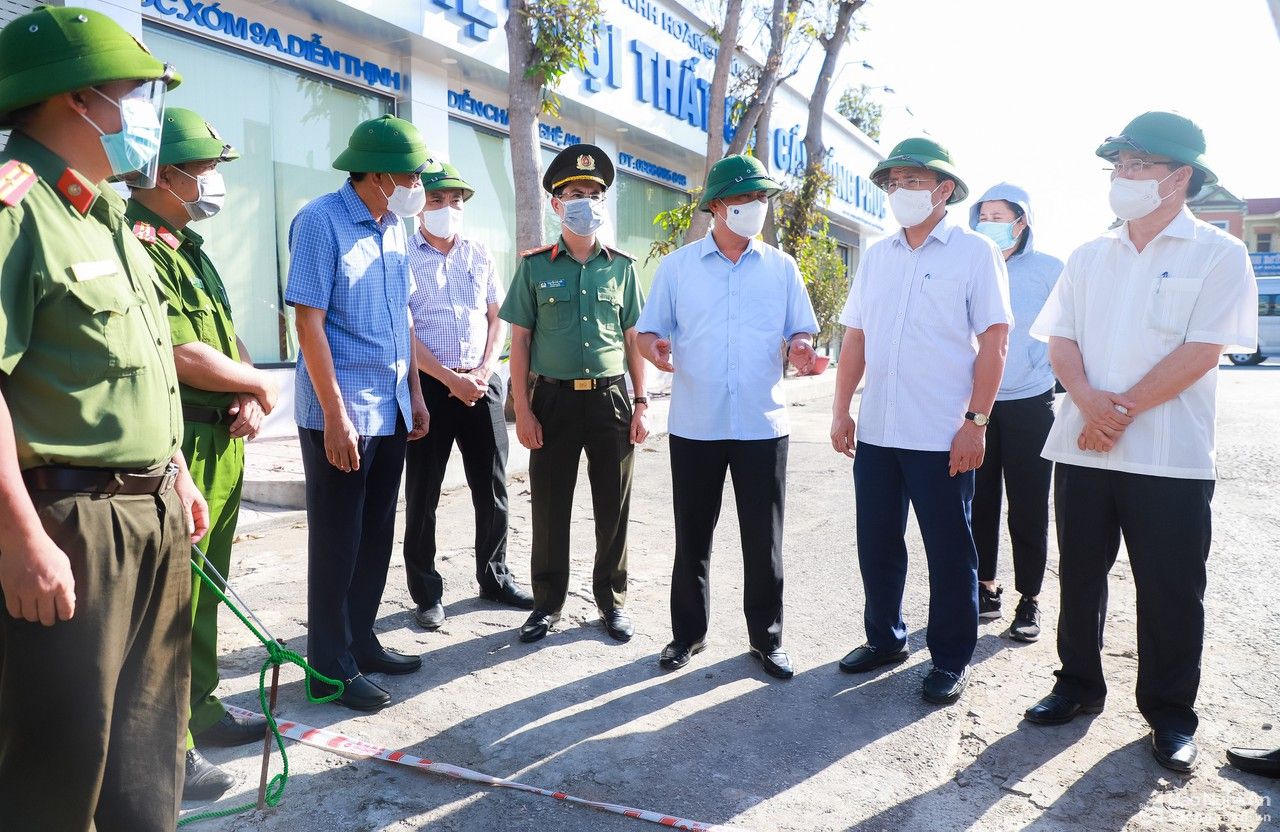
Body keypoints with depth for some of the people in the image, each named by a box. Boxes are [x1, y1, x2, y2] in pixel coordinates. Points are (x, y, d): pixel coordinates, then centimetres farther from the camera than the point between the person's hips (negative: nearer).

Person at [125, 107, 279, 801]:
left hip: (223, 444, 9)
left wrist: (248, 398, 0)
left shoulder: (190, 248, 17)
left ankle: (199, 709, 32)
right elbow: (179, 354, -21)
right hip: (176, 448, -9)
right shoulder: (137, 245, -13)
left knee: (204, 589, 18)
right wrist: (257, 383, -6)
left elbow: (228, 340, 19)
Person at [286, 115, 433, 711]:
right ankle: (331, 666, 17)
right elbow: (309, 320, -16)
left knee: (376, 535, 15)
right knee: (336, 541, 3)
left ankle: (360, 641, 31)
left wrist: (414, 394, 15)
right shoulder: (321, 221, -11)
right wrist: (335, 415, -19)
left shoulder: (394, 227, 11)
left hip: (391, 410, 7)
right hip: (340, 412, -7)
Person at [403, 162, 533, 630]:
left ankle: (494, 578, 25)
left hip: (482, 384, 4)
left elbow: (496, 319, 12)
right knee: (422, 495, 3)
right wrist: (452, 379, -12)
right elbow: (404, 332, -7)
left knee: (492, 489, 9)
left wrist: (483, 370, -3)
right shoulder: (403, 256, -2)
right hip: (429, 385, -4)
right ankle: (426, 594, 16)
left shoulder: (479, 255, 12)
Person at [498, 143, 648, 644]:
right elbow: (520, 341, 2)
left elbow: (633, 339, 10)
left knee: (613, 508, 8)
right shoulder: (536, 266, 3)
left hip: (611, 398, 1)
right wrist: (523, 410, -5)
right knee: (550, 508, 6)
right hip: (554, 400, -1)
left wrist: (641, 404, 4)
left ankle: (612, 598, 24)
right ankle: (547, 603, 22)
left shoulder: (620, 266, 7)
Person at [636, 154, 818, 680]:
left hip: (763, 424, 1)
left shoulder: (781, 267, 7)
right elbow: (648, 331, 5)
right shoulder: (677, 266, 4)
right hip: (694, 425, 0)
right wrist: (655, 348, -18)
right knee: (692, 537, 10)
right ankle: (688, 633, 27)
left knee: (764, 538, 7)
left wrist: (799, 349, -14)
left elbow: (800, 332, 9)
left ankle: (766, 637, 24)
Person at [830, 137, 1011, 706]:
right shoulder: (876, 257, 12)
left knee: (949, 553, 6)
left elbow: (994, 340, -7)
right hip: (876, 430, 5)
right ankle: (885, 639, 32)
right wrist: (841, 409, 7)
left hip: (943, 437, -5)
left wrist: (975, 421, -13)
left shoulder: (974, 252, -2)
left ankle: (951, 659, 22)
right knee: (876, 543, 14)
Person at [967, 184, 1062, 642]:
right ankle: (986, 587, 22)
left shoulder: (1049, 269, -2)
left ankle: (1029, 599, 14)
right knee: (979, 501, 8)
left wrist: (1053, 373, -5)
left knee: (1028, 506, 3)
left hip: (1029, 405, -2)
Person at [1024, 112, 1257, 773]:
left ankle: (1170, 714, 22)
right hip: (1081, 447, 4)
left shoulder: (1217, 254, -1)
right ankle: (1079, 685, 30)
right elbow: (1060, 341, 5)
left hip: (1169, 457, -4)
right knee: (1079, 575, 13)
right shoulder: (1088, 257, 12)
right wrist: (1090, 402, -13)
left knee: (1170, 591, 5)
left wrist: (1123, 411, -14)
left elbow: (1201, 352, -11)